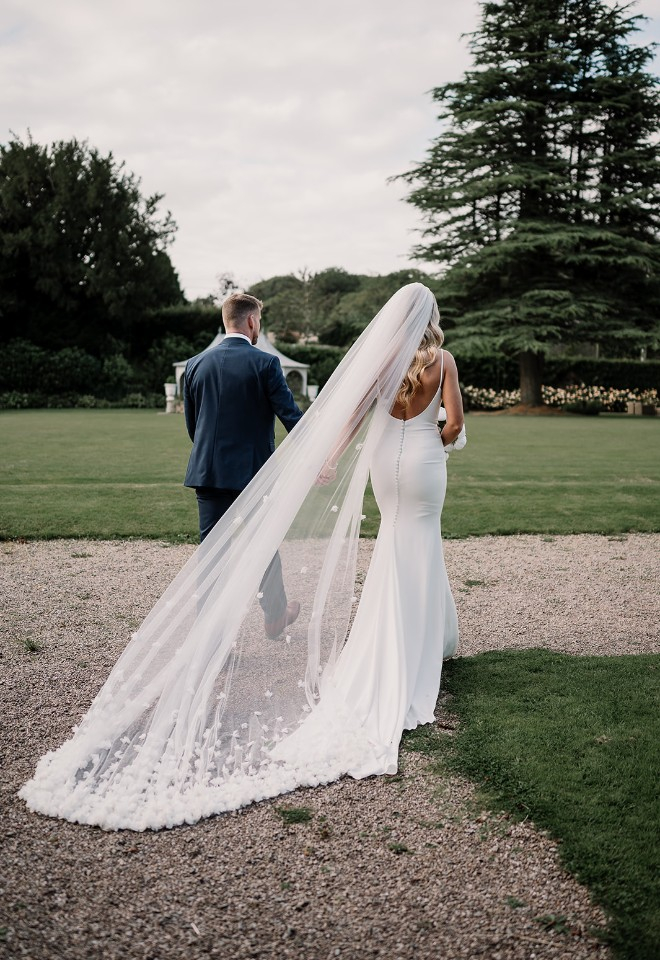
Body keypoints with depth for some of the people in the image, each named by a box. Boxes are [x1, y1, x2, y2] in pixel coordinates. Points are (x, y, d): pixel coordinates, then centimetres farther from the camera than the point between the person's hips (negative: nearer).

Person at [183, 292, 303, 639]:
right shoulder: (264, 363, -9)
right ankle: (275, 617, 36)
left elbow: (191, 423, 11)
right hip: (255, 472, -2)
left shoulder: (196, 365, 4)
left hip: (208, 471, 2)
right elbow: (291, 415, -10)